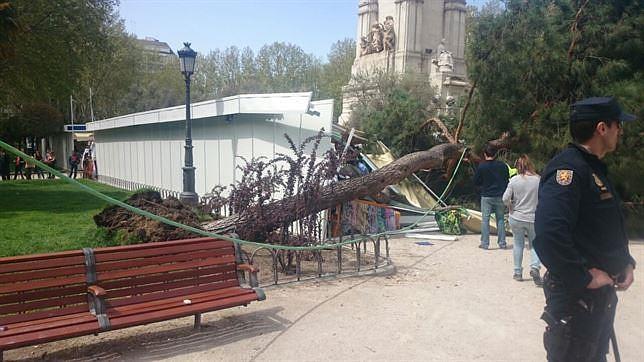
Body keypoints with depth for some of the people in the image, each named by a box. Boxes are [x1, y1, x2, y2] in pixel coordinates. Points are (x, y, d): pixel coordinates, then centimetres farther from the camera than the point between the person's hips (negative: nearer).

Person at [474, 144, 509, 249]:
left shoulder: (481, 166, -9)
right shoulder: (503, 166, -2)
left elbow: (476, 182, -2)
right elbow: (507, 181, 8)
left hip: (486, 196, -2)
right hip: (500, 196, 2)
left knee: (485, 219, 4)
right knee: (500, 219, 11)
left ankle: (485, 243, 4)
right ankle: (502, 243, 15)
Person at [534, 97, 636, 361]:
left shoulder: (594, 169, 11)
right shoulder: (568, 170, -22)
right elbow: (549, 235, -36)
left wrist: (626, 262, 7)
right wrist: (583, 278, -25)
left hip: (602, 294, 10)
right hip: (576, 299, -10)